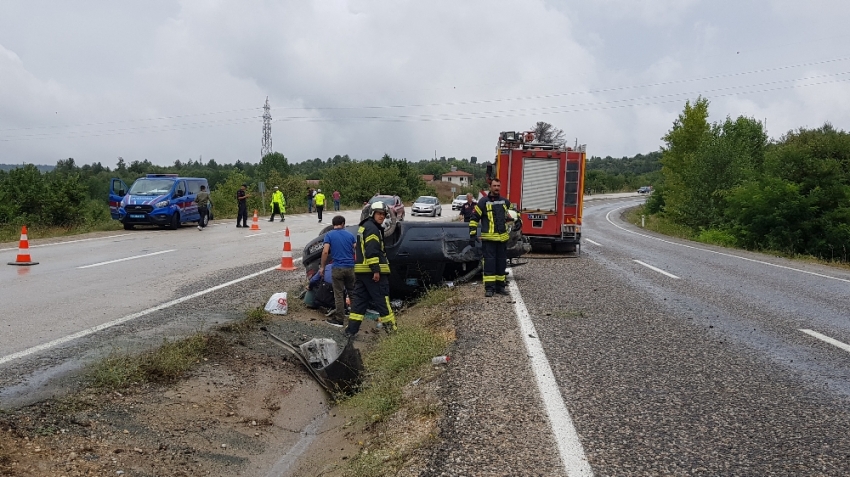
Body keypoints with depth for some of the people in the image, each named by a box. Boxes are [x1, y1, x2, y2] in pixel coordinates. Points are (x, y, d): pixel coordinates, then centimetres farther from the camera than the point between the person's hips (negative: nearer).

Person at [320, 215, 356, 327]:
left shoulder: (329, 235, -3)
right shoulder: (350, 235, 7)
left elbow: (325, 252, -12)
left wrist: (322, 267, -3)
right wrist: (354, 263, 22)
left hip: (337, 268, -3)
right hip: (350, 267, 3)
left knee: (339, 294, 2)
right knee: (352, 292, 18)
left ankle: (339, 319, 4)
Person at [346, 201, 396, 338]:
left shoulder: (363, 227, 22)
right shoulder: (372, 228, -11)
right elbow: (371, 251, -21)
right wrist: (376, 270, -23)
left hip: (360, 270, 10)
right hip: (372, 271, -10)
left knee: (359, 298, 9)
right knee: (382, 299, -4)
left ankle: (351, 330, 6)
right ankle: (391, 328, 2)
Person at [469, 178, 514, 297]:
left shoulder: (505, 202, 11)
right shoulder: (483, 202, -3)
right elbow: (474, 218, -1)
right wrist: (472, 234, -6)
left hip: (502, 238, 5)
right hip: (488, 238, -5)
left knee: (501, 263, 10)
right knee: (489, 262, -8)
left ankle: (500, 286, 19)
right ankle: (489, 288, -4)